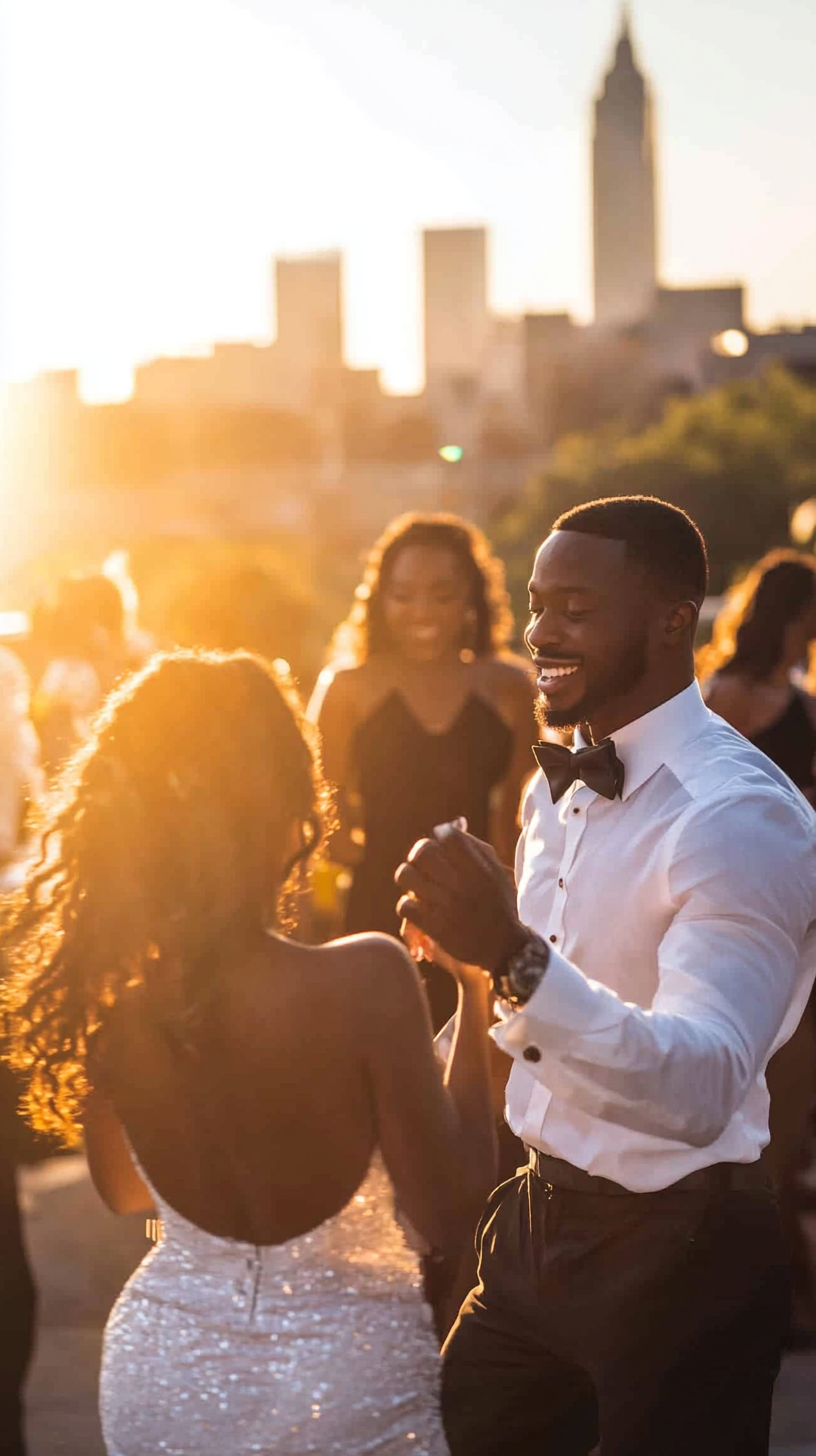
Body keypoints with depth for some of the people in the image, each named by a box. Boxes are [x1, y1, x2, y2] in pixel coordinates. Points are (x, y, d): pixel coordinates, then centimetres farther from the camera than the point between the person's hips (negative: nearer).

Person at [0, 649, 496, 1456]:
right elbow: (446, 1215, -15)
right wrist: (475, 993, -10)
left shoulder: (102, 990, -11)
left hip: (158, 1383, 4)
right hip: (342, 1381, -3)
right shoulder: (365, 980, -25)